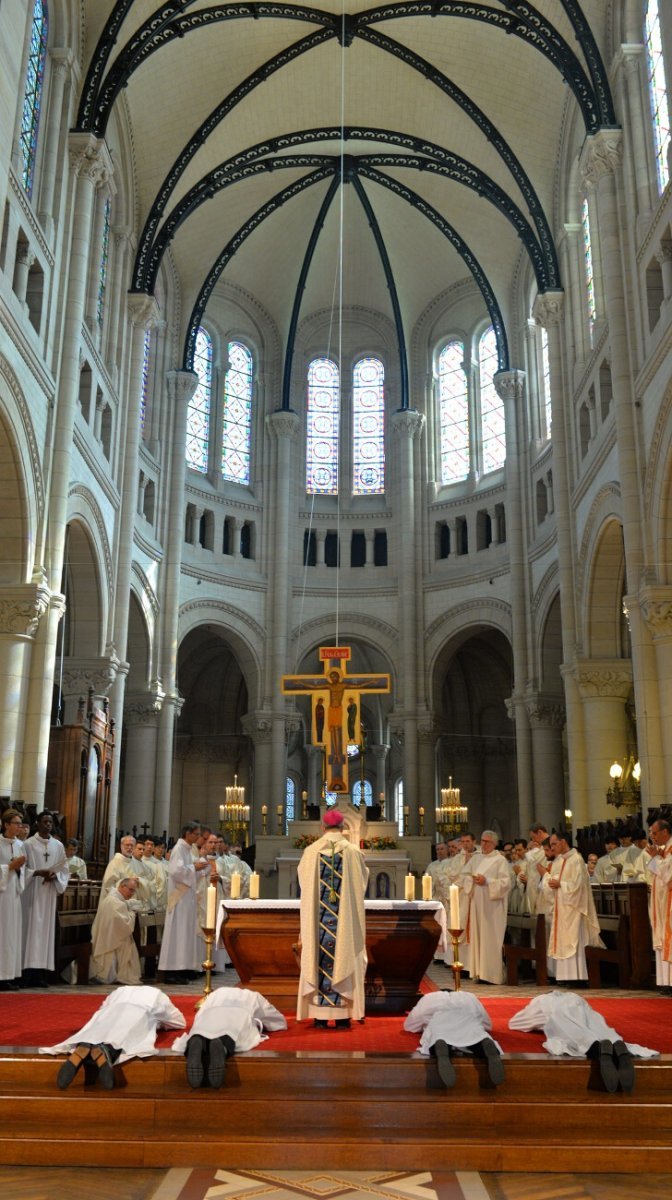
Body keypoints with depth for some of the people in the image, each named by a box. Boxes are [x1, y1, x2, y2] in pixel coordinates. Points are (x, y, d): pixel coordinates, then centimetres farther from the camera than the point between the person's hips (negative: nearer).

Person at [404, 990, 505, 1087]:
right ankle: (487, 1045, -48)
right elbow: (488, 1025, 50)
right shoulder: (470, 997, 45)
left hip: (439, 1019, -1)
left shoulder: (428, 999, 43)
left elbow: (409, 1026, 46)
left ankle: (440, 1046, -59)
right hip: (468, 1018, 1)